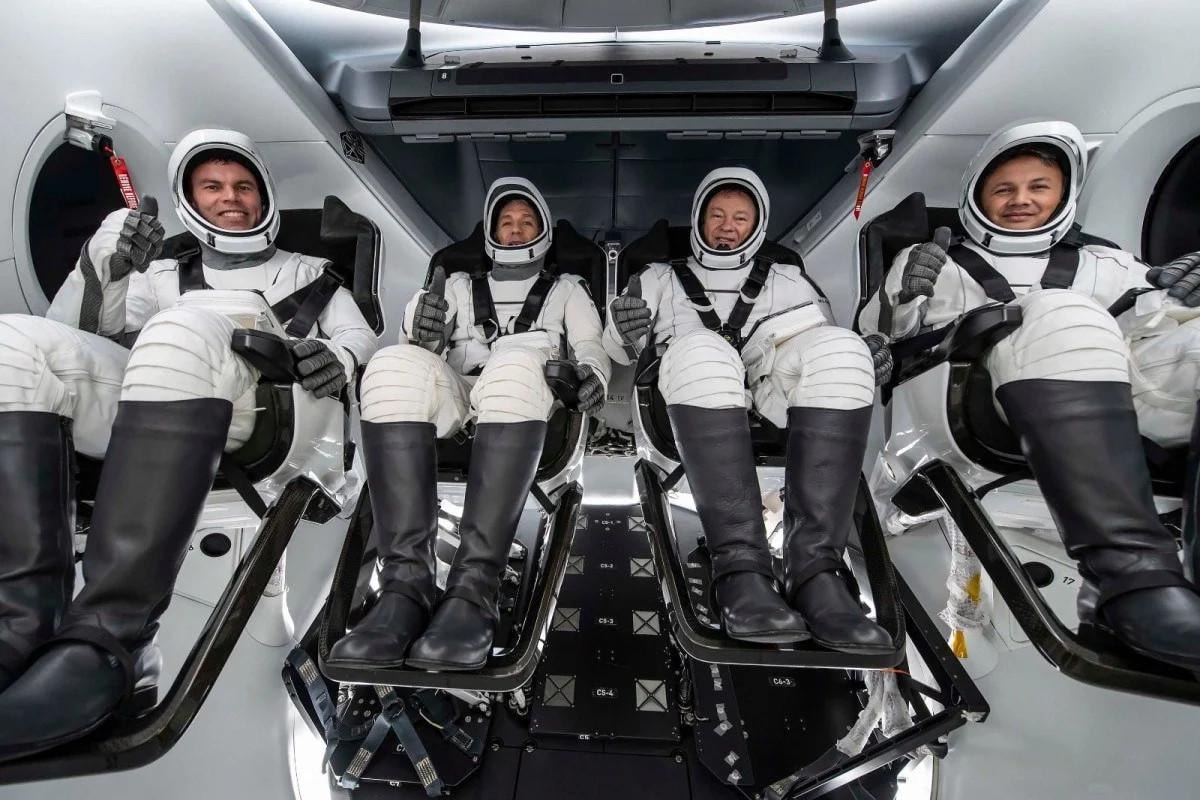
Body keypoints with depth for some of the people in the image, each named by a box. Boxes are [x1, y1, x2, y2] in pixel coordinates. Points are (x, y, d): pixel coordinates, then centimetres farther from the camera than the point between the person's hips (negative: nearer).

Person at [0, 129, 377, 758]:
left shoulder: (308, 273, 30)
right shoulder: (168, 278, 34)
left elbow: (364, 338, 15)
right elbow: (70, 331, 20)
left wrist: (339, 354, -11)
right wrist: (101, 265, -1)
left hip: (274, 408, -3)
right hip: (154, 412, 4)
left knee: (184, 331, -35)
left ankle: (106, 641, -41)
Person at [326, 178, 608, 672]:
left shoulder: (566, 288, 29)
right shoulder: (461, 285, 32)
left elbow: (591, 347, 15)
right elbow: (423, 351, 18)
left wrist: (591, 373, -11)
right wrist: (422, 337, -8)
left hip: (529, 406, -1)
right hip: (454, 401, 2)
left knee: (515, 363, -38)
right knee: (395, 365, -32)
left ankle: (473, 589, -44)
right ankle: (405, 584, -39)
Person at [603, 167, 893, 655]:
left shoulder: (787, 281, 31)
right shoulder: (661, 279, 28)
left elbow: (826, 357, 22)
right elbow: (618, 353, 18)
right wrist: (626, 333, -6)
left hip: (775, 412, 2)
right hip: (691, 417, -1)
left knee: (839, 346, -28)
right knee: (701, 349, -34)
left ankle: (815, 568, -37)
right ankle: (741, 571, -42)